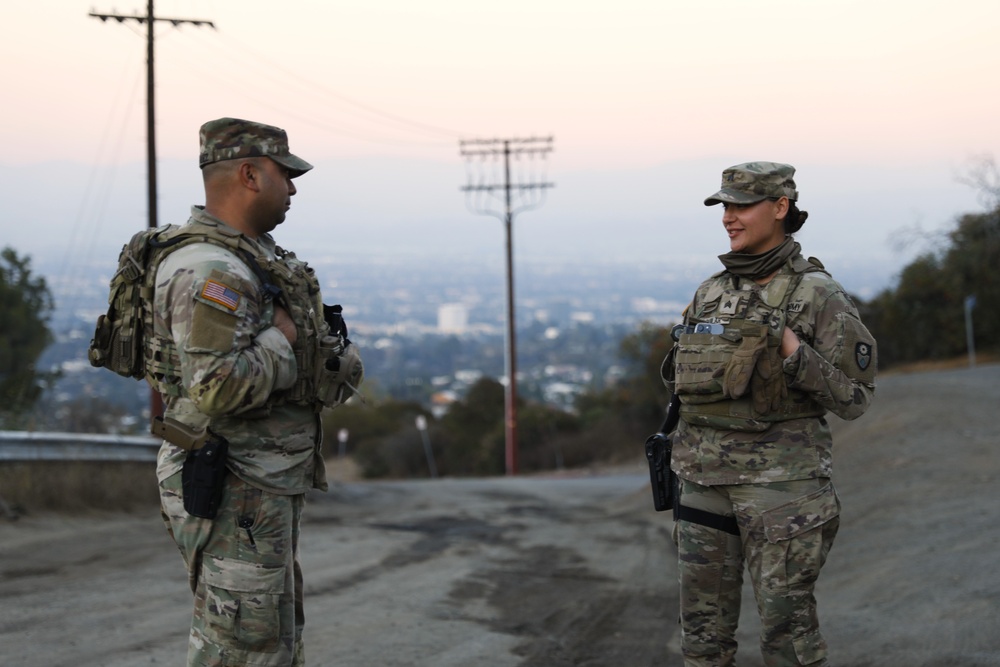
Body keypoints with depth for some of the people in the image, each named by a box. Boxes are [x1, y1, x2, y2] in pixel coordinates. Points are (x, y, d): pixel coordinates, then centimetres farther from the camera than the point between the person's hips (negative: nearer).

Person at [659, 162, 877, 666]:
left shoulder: (819, 296, -6)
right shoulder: (711, 293, 11)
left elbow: (852, 399, -7)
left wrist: (793, 351, -19)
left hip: (781, 477, -5)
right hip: (708, 480, 6)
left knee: (786, 626, -4)